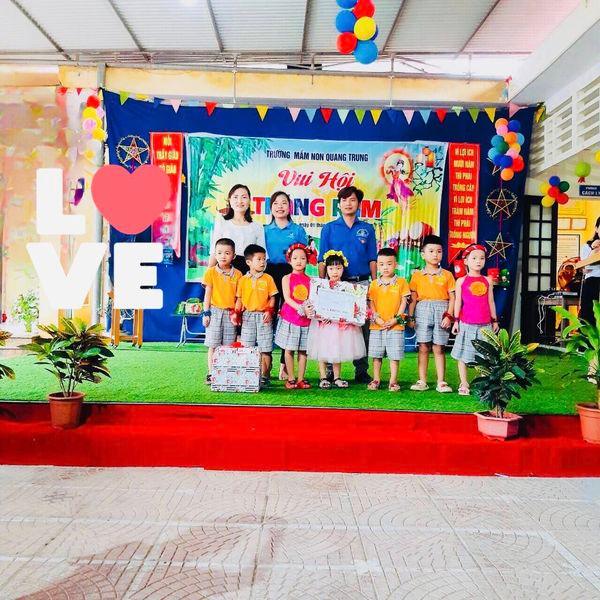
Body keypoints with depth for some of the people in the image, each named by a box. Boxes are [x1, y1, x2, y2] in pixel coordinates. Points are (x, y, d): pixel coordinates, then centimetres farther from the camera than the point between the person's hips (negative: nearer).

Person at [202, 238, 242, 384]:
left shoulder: (237, 274, 3)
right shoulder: (211, 272, 0)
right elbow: (208, 294, 1)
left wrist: (237, 313, -2)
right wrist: (206, 313, -3)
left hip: (231, 313, 1)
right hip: (215, 311, -1)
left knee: (228, 346, 5)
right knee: (213, 346, 2)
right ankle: (211, 374, 10)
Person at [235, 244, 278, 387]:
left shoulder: (268, 278, 1)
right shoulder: (243, 279, 5)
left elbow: (272, 297, 2)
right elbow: (239, 298, 8)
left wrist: (269, 311, -11)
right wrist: (236, 313, -3)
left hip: (263, 316, -1)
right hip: (248, 316, 1)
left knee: (265, 349, 0)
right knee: (247, 348, 5)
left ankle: (264, 376, 8)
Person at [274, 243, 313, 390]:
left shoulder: (309, 280, 9)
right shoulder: (287, 278, 1)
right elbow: (287, 298, -10)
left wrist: (310, 308, -18)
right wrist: (301, 309, -22)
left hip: (305, 318, 3)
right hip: (290, 316, -2)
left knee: (303, 350, 6)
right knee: (289, 349, 1)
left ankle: (300, 379, 13)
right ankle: (290, 379, 10)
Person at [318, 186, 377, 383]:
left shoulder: (367, 229, 10)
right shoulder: (329, 228, 7)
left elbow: (372, 260, 10)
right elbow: (322, 260, 5)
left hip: (362, 284, 1)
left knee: (362, 327, 4)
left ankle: (362, 371, 13)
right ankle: (330, 371, 10)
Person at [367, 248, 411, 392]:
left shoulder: (401, 282, 1)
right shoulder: (374, 284, 7)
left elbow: (404, 302, -1)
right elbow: (371, 303, 5)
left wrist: (396, 319, -10)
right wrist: (376, 318, -9)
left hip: (395, 325, -2)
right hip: (376, 326, 2)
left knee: (394, 355, 2)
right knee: (376, 355, 9)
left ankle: (393, 381, 12)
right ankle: (376, 380, 20)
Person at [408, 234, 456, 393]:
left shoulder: (447, 275, 6)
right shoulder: (417, 276, 8)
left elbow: (452, 297, 3)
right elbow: (413, 298, 8)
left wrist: (449, 315, -6)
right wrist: (410, 316, 2)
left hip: (441, 310, -1)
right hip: (423, 310, 1)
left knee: (439, 348, 2)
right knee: (423, 347, 2)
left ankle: (441, 382, 9)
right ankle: (422, 381, 10)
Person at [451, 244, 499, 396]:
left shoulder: (487, 280, 8)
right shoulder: (461, 281, 2)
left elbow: (491, 301, 12)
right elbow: (458, 302, 3)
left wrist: (494, 320, 12)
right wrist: (456, 321, 0)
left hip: (484, 324, 2)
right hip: (466, 323, -1)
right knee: (463, 355, 4)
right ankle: (464, 384, 15)